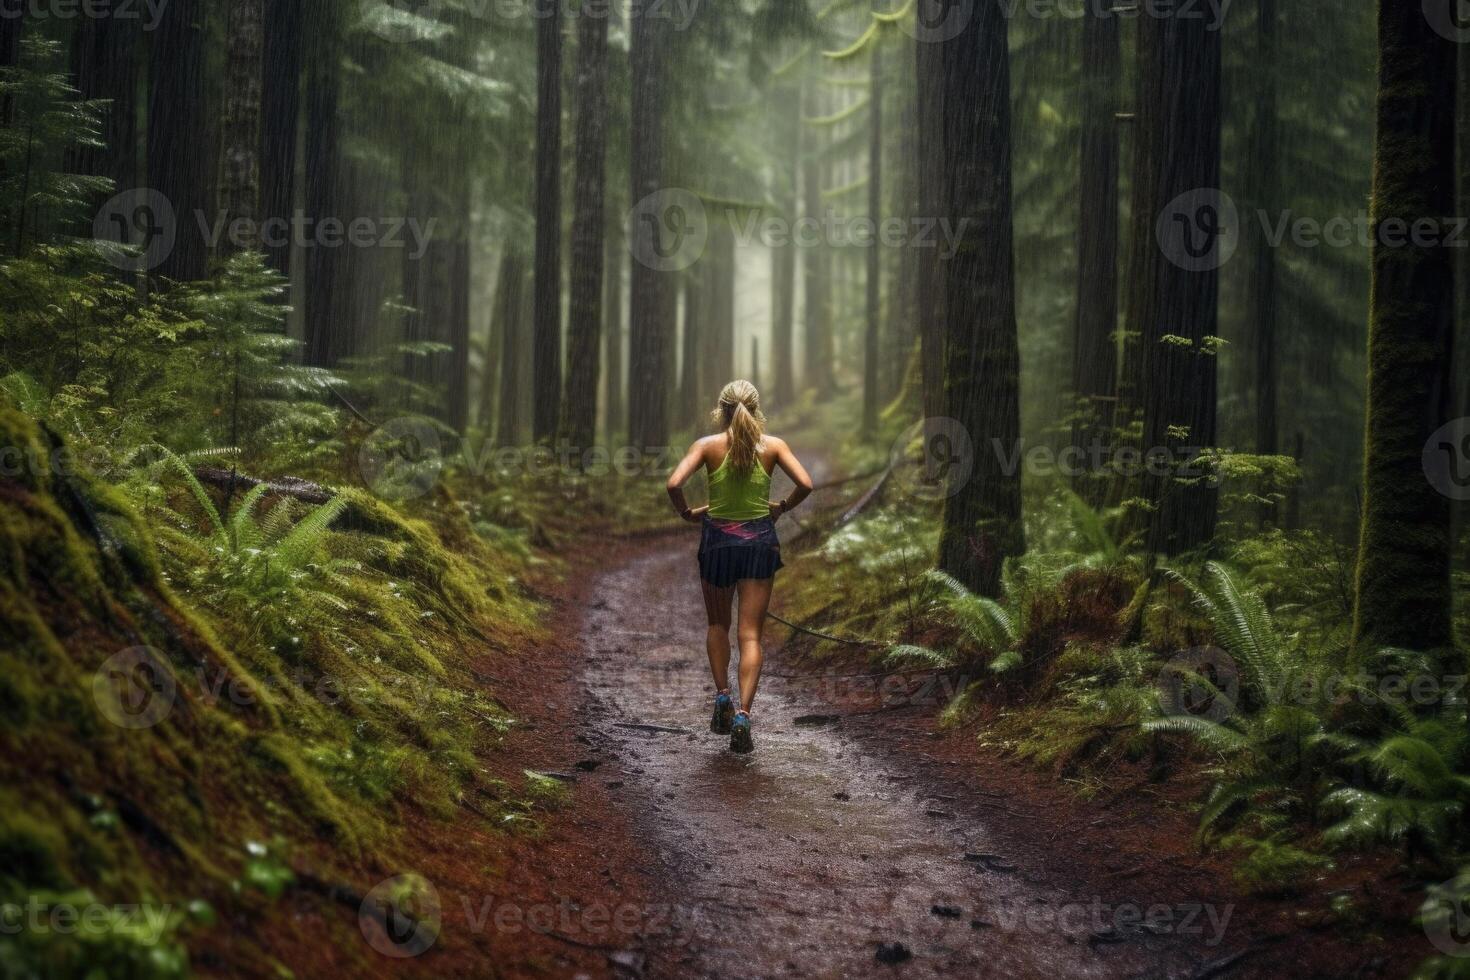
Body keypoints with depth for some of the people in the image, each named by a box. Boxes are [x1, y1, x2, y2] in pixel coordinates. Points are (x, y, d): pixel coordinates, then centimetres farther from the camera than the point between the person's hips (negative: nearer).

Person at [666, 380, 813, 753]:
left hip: (717, 540, 0)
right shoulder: (772, 445, -3)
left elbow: (674, 484, -18)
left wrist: (686, 512, 0)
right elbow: (805, 484, -11)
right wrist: (783, 507, 6)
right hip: (759, 540, 0)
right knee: (751, 634, 2)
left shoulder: (708, 445, -6)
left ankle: (722, 696, 13)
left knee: (718, 625, 23)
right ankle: (743, 713, -10)